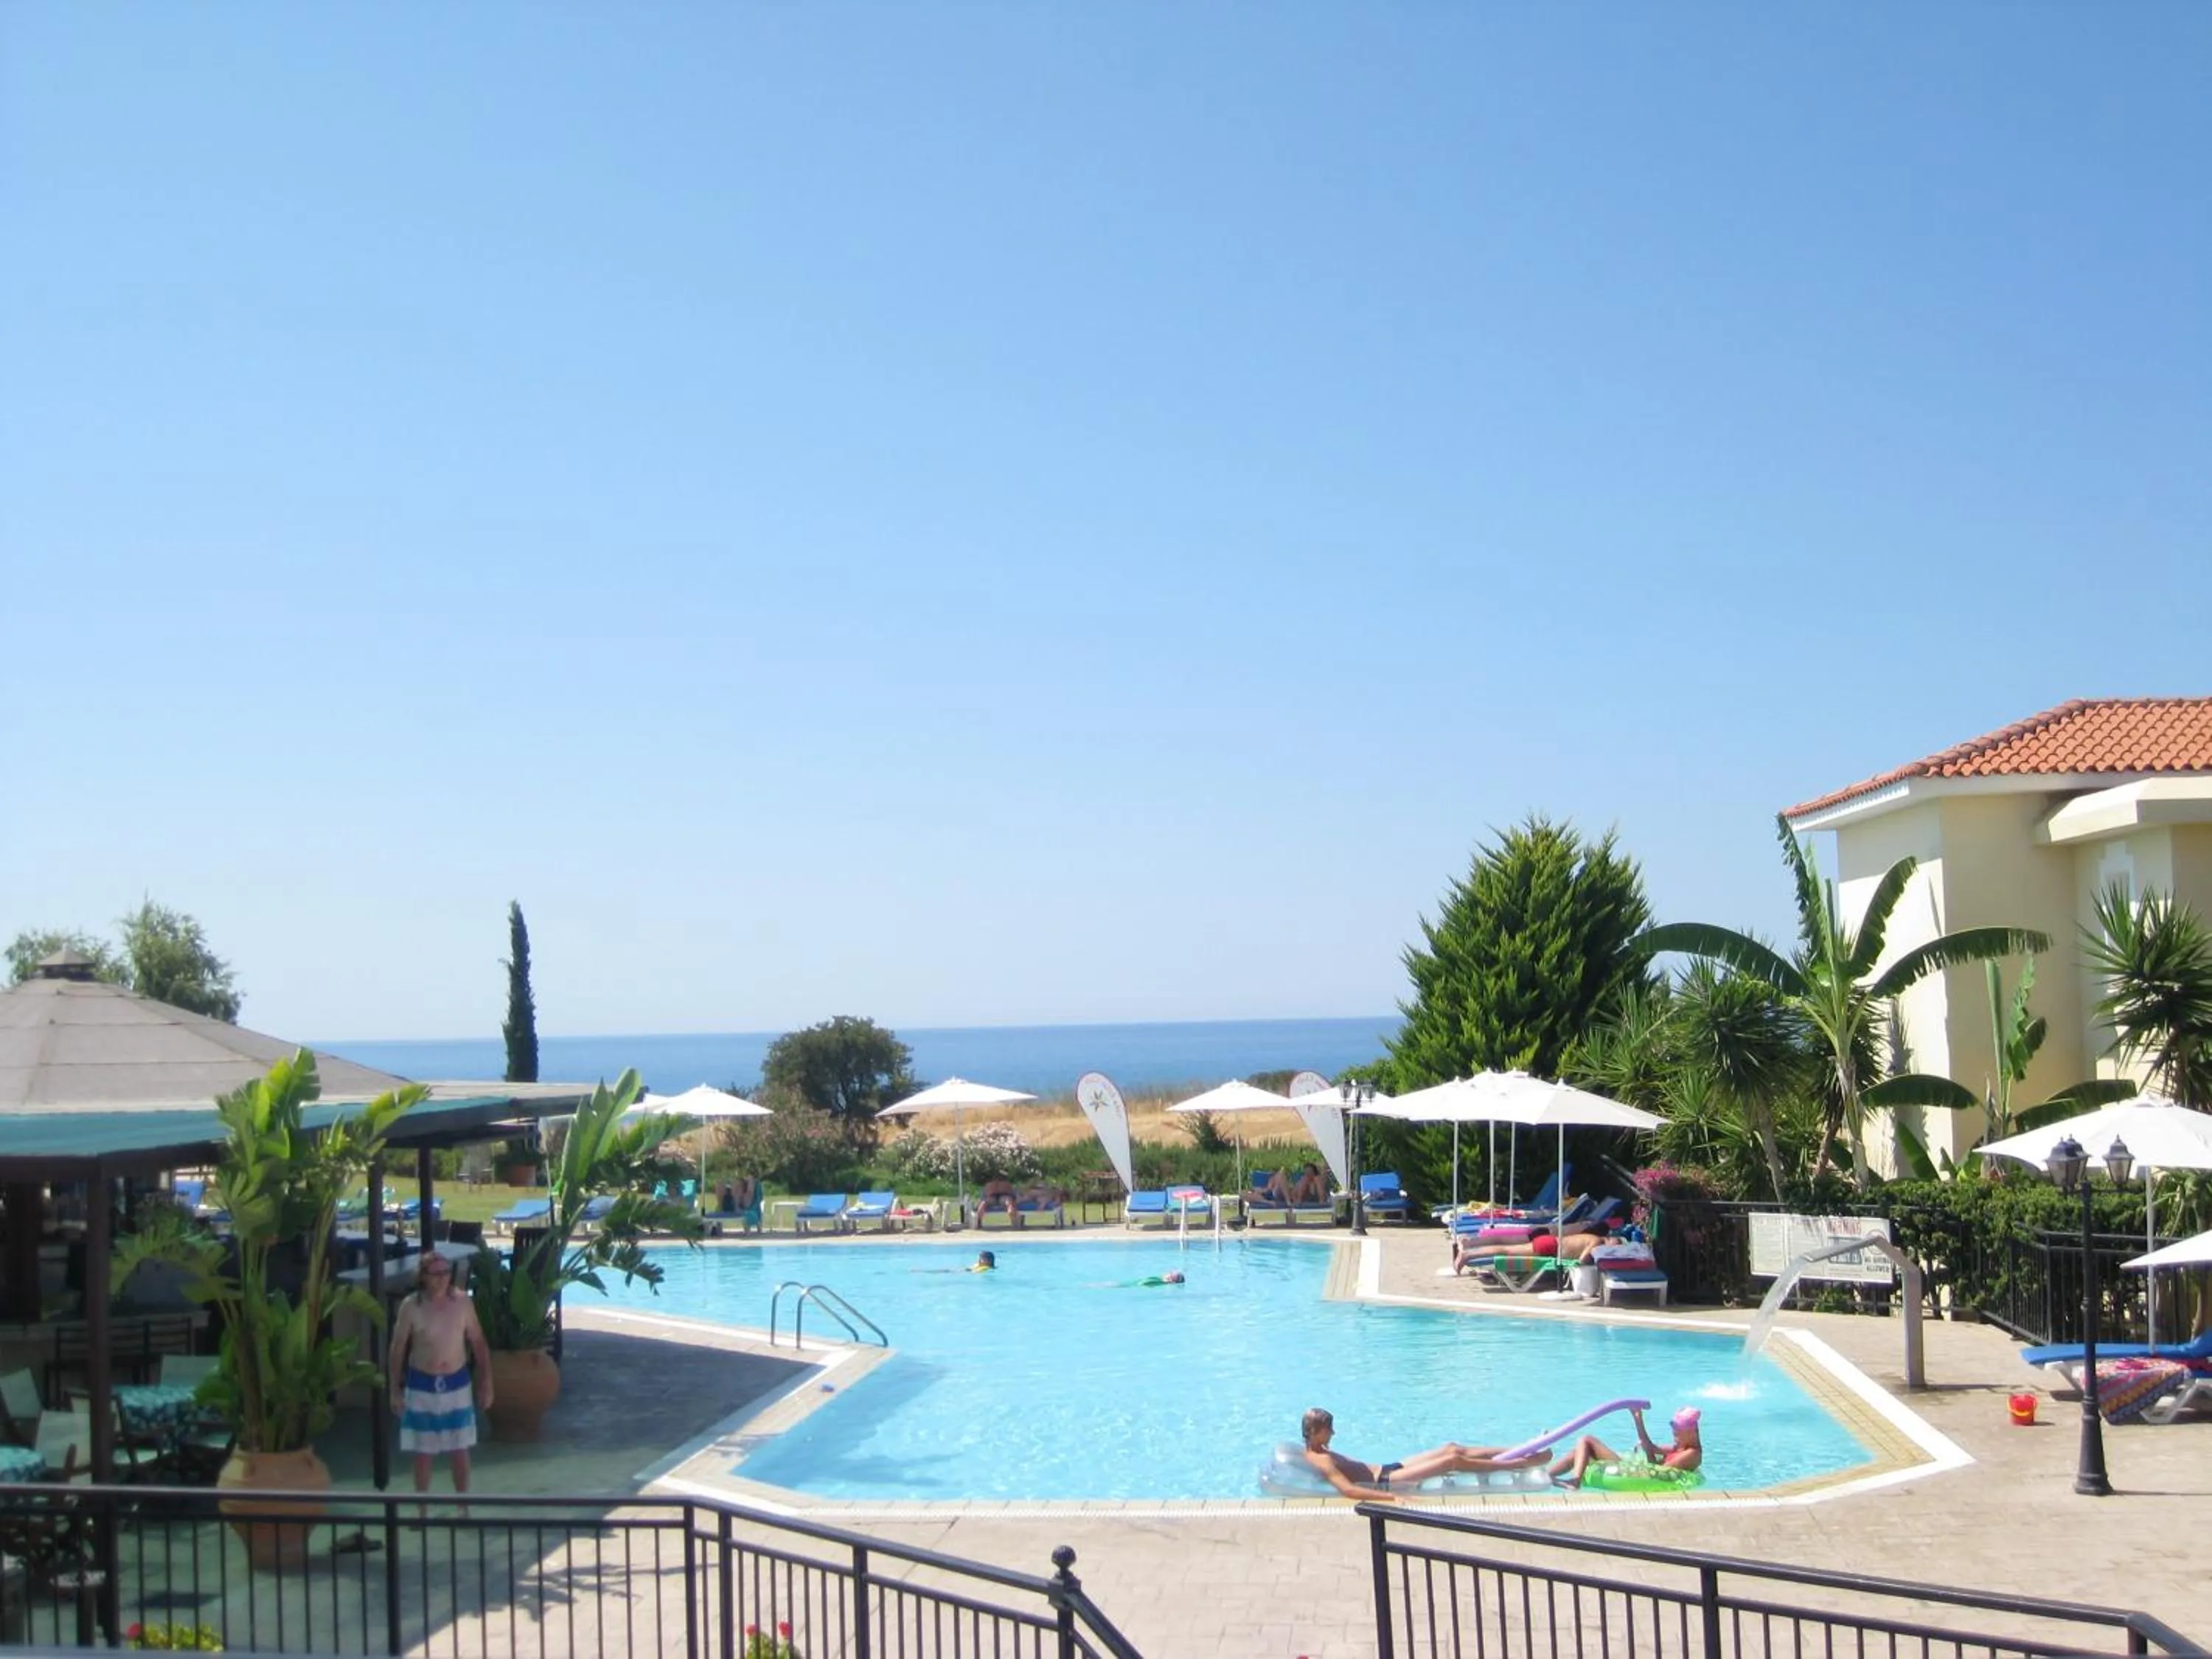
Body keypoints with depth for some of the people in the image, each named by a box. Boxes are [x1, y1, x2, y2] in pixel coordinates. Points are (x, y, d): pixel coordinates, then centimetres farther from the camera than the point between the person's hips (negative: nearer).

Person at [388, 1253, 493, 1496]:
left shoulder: (463, 1303, -8)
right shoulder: (411, 1307, -12)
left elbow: (479, 1343, 0)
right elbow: (398, 1349, -3)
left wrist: (486, 1383, 0)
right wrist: (395, 1390, -2)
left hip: (456, 1384, 1)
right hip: (422, 1386, -1)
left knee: (461, 1450, 9)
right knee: (423, 1452, 8)